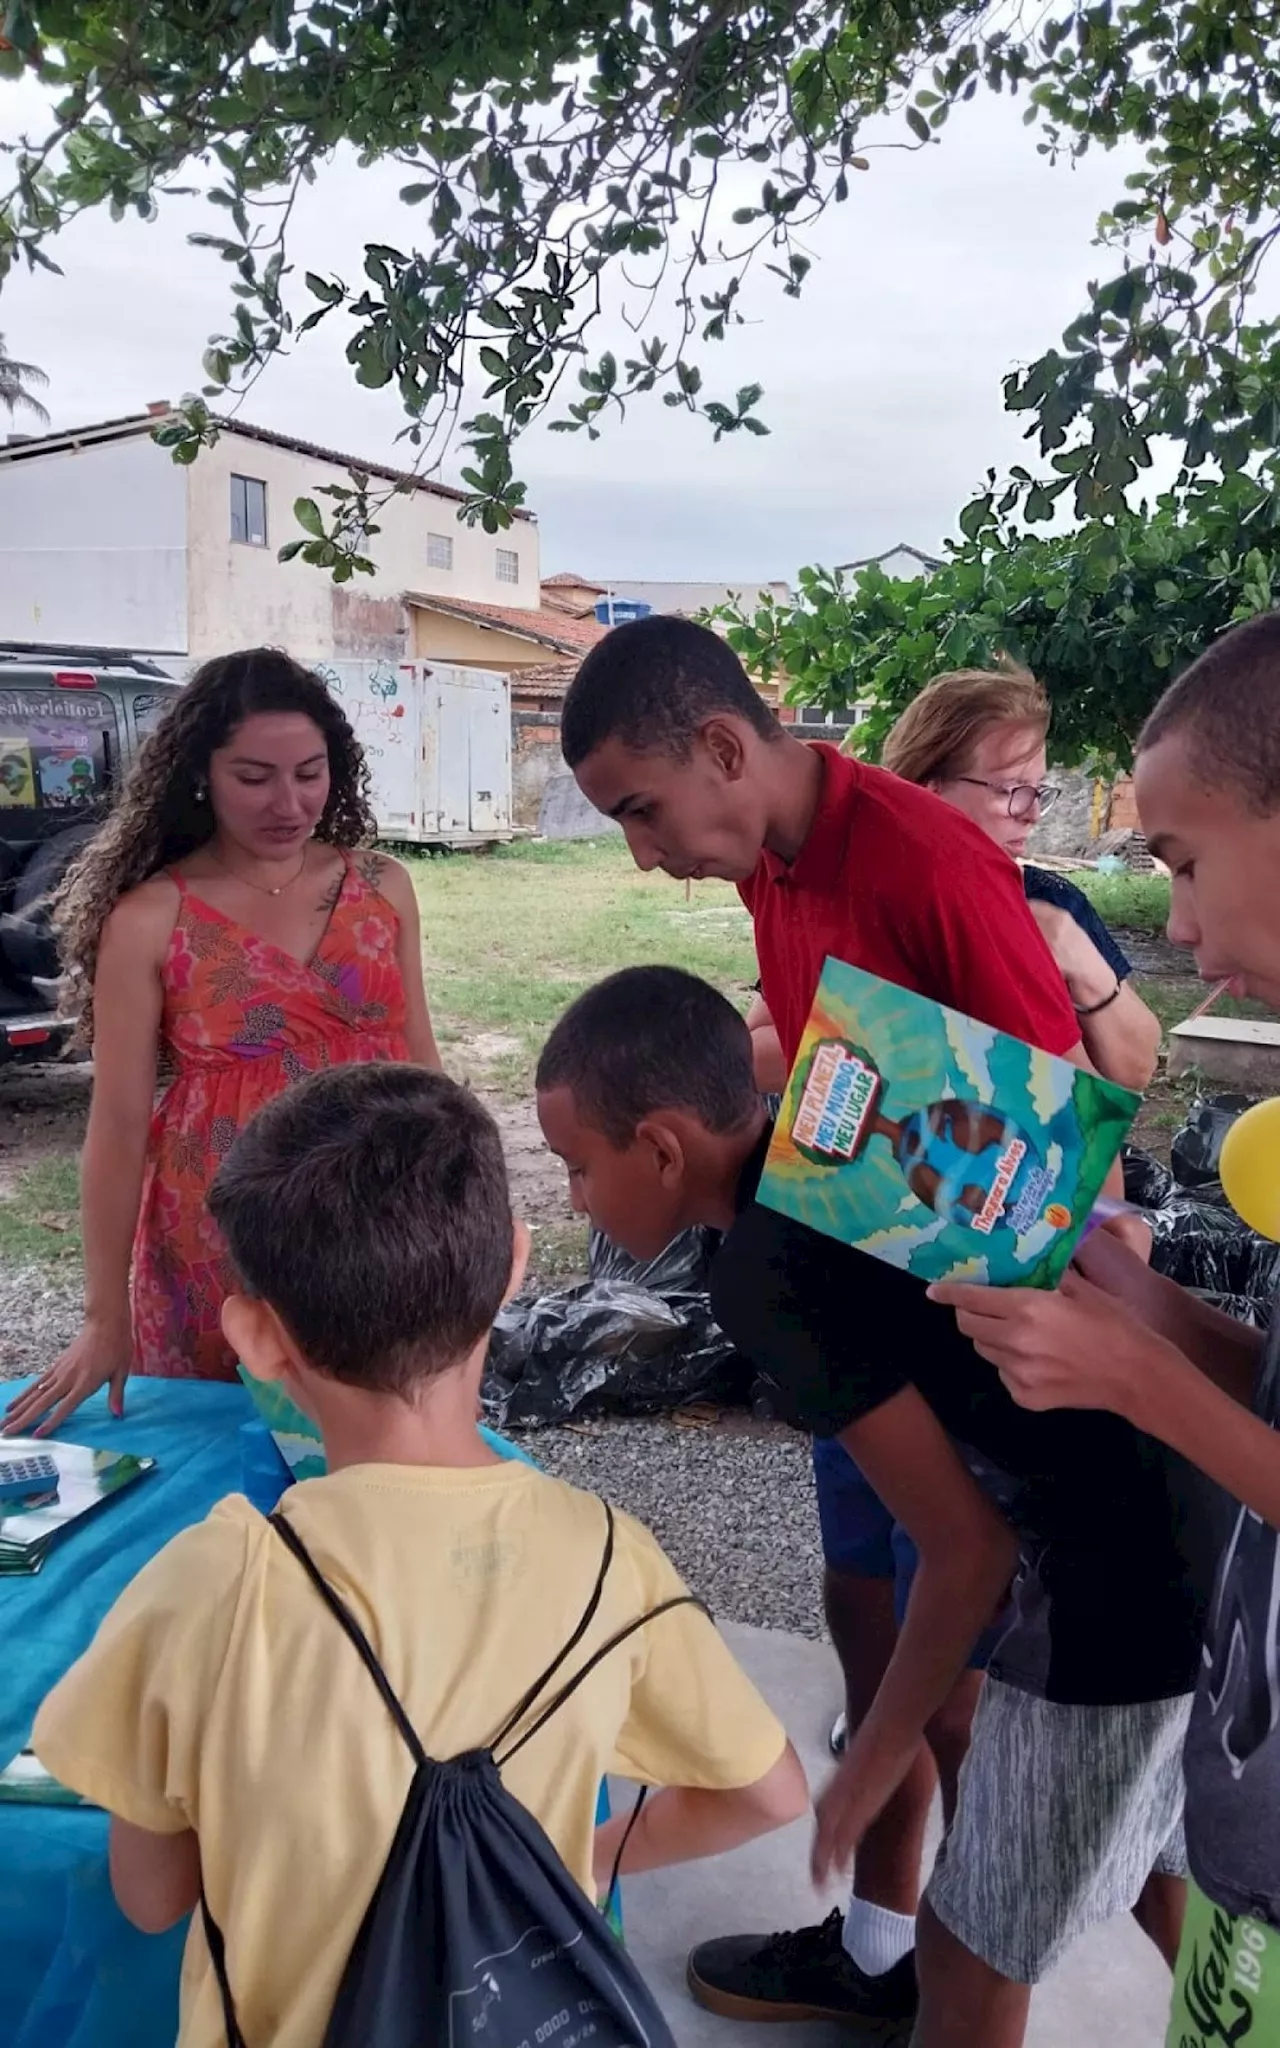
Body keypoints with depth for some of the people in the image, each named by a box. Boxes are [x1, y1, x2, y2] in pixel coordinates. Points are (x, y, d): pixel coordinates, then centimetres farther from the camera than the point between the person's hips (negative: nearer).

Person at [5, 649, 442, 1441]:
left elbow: (420, 1065, 7)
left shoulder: (382, 887, 0)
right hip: (218, 1246, -2)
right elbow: (119, 1122, -7)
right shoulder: (151, 917, -9)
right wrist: (106, 1315, -6)